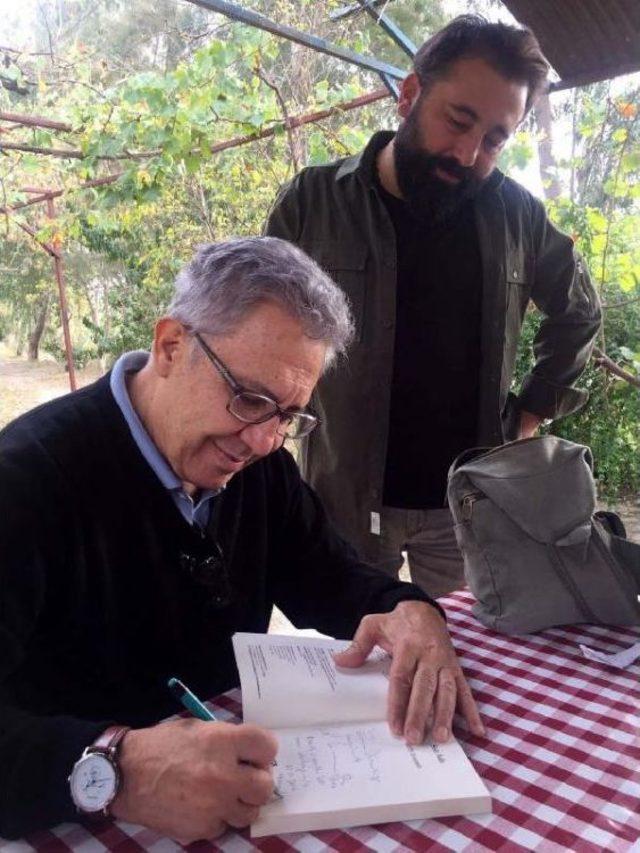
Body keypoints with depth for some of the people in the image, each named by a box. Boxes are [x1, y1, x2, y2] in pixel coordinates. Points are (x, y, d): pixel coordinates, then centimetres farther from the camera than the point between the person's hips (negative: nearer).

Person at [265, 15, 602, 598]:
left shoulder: (516, 213, 1)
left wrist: (534, 410, 7)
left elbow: (578, 313, 16)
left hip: (472, 500, 2)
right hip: (346, 499, -1)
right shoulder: (313, 201, -6)